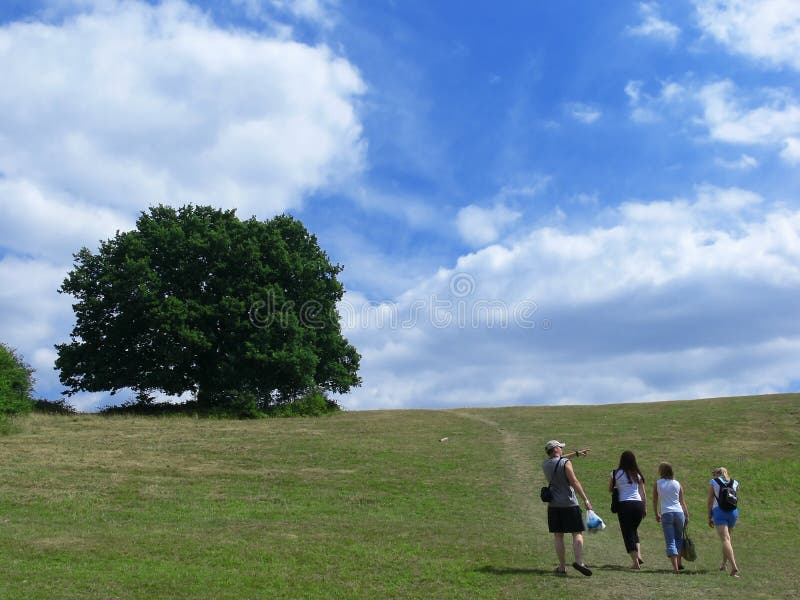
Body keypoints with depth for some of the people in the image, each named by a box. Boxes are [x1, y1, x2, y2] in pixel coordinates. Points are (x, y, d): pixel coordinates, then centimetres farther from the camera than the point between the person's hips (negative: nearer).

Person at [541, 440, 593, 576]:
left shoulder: (545, 465, 9)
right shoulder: (565, 463, -9)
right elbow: (574, 482, -14)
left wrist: (577, 453, 36)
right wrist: (585, 500, -11)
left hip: (553, 505, 5)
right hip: (570, 504, -5)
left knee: (558, 536, 7)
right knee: (577, 533, 1)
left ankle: (562, 567, 7)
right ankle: (579, 561, -15)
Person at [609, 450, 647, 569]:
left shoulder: (616, 473, 0)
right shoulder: (637, 474, 9)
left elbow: (610, 489, 9)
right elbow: (643, 493, 9)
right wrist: (645, 508, 14)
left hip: (624, 504, -3)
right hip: (638, 504, 4)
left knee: (627, 533, 4)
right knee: (634, 530, 23)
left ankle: (635, 561, -1)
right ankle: (638, 554, 8)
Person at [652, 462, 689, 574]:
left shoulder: (657, 484, 3)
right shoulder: (677, 484, 7)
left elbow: (655, 501, 8)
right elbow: (682, 501, 9)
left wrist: (657, 514, 20)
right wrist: (687, 515, 16)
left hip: (666, 514, -2)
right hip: (679, 513, 2)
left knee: (670, 542, -2)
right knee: (679, 539, 21)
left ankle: (675, 567, -10)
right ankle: (679, 563, 22)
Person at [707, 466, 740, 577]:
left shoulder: (713, 482, 7)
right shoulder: (735, 483, 16)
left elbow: (710, 501, 5)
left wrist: (709, 517, 9)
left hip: (719, 511, -4)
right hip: (733, 511, 4)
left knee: (725, 539, -12)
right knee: (727, 537, 23)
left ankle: (734, 567, -28)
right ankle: (724, 564, 30)